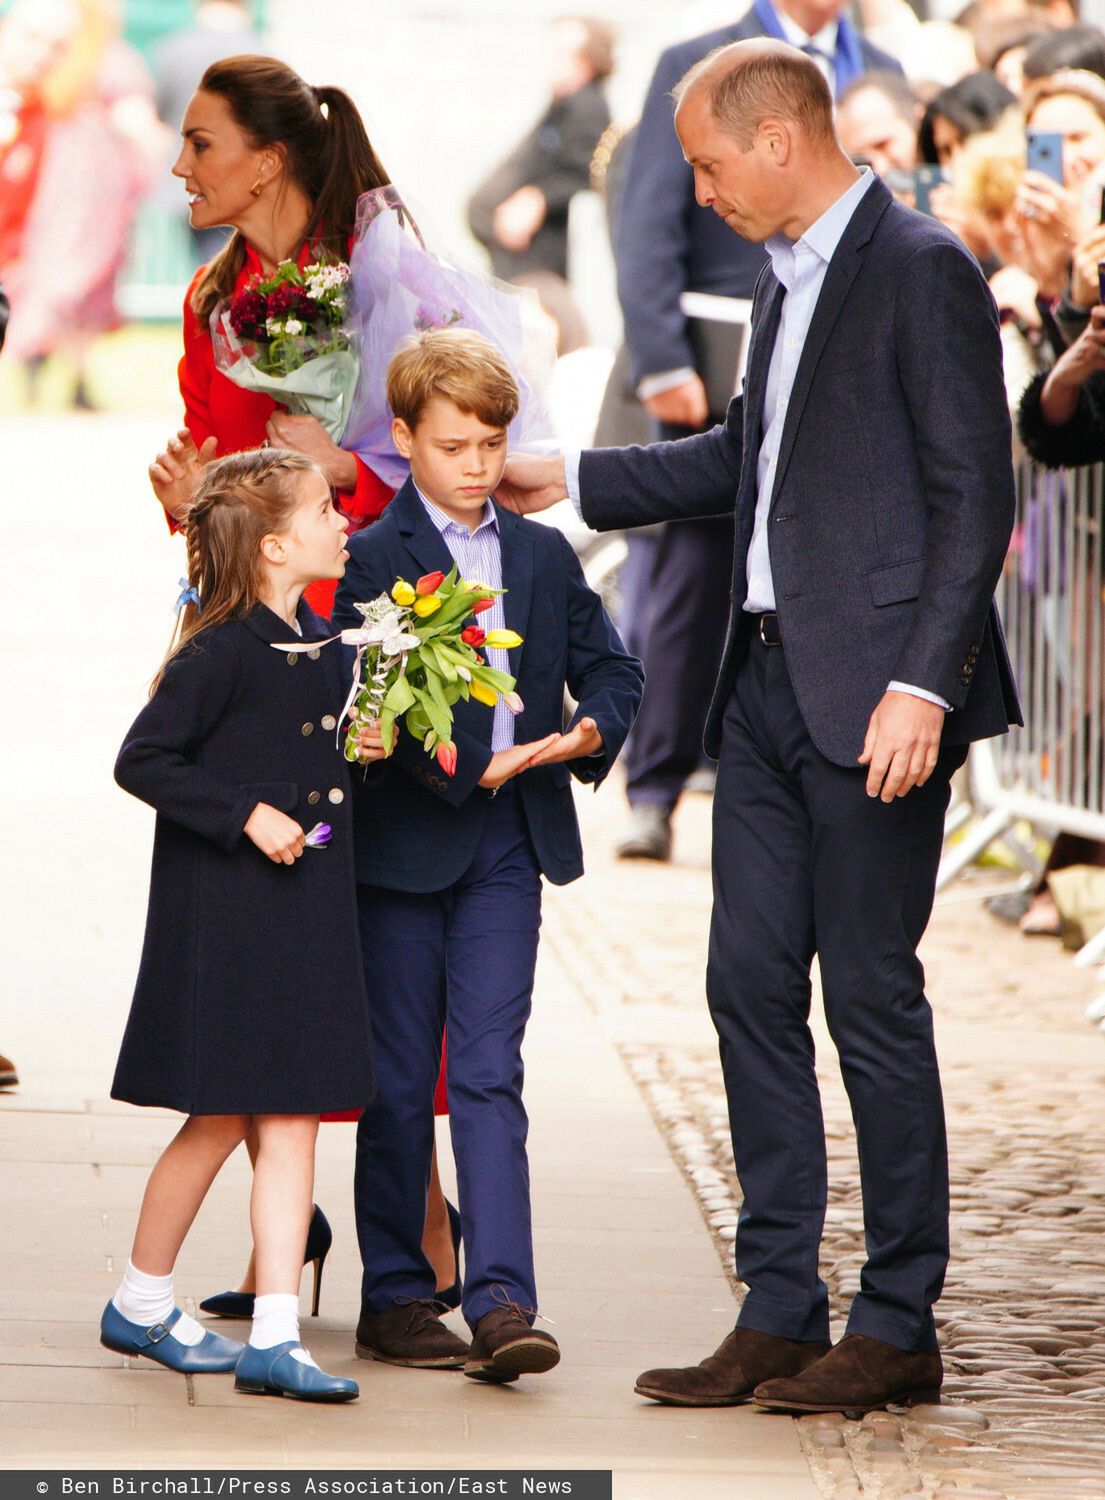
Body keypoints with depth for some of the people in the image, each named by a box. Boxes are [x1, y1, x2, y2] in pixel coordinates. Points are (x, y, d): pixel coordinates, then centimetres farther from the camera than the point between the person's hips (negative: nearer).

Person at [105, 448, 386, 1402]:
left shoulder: (321, 644, 8)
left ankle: (274, 1339, 3)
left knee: (293, 1120, 2)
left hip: (307, 915, 7)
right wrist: (246, 815, -20)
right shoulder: (224, 651, -15)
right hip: (223, 918, -7)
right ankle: (140, 1305, 21)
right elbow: (142, 760, -16)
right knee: (220, 1118, 2)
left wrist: (356, 750, 4)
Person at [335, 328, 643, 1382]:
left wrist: (594, 730, -9)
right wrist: (471, 769, -24)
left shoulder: (544, 555, 12)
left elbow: (610, 668, 13)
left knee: (488, 1075, -6)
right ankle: (394, 1299, 14)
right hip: (403, 846, -2)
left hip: (507, 849, 2)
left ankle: (502, 1303, -12)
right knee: (398, 1083, 4)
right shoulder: (374, 559, -3)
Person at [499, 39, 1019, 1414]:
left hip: (872, 695, -9)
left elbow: (974, 497, -15)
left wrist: (923, 684, -20)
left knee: (872, 999, -3)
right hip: (767, 683, 9)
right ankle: (779, 1314, 14)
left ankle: (898, 1327, 6)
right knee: (750, 985, 7)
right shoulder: (785, 276, 15)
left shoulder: (921, 271, -11)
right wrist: (572, 482, 30)